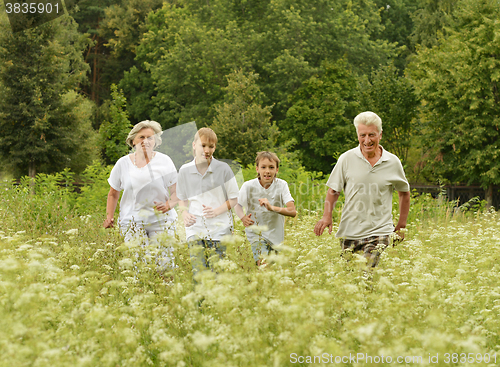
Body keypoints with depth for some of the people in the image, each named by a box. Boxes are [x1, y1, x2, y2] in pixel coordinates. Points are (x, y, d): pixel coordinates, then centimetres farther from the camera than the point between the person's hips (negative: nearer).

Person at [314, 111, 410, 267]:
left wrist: (401, 224, 16)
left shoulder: (393, 162, 4)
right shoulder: (346, 159, 1)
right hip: (349, 231, 1)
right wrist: (327, 216, -4)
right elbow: (333, 190, 10)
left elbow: (404, 192, 19)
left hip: (379, 232, -1)